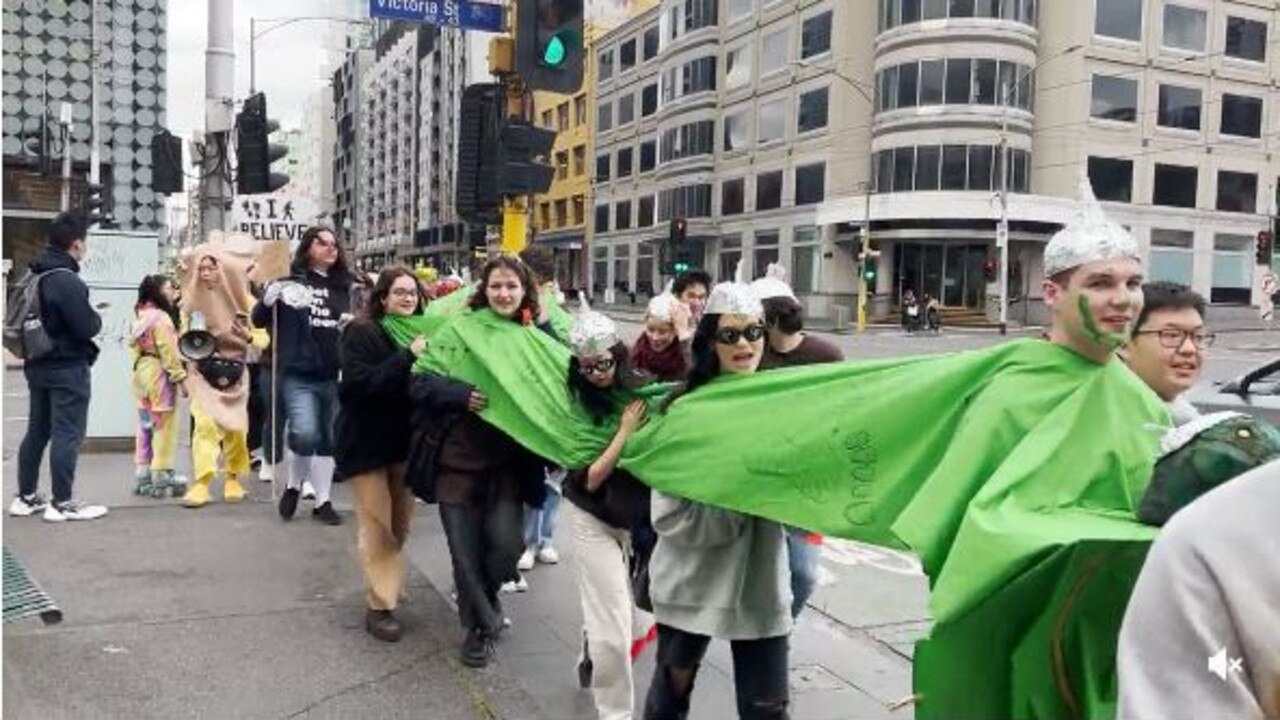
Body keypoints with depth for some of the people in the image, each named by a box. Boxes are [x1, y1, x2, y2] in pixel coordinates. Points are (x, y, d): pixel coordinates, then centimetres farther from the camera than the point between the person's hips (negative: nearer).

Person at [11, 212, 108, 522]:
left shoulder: (34, 275, 8)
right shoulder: (68, 281, -20)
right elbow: (86, 328, -22)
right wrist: (97, 317, 0)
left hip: (38, 365, 9)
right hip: (67, 368, -9)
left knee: (37, 430, 15)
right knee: (67, 433, -3)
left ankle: (26, 497, 23)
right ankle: (62, 503, 2)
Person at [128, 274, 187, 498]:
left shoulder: (141, 317, 13)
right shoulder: (161, 317, -15)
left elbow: (135, 347, 15)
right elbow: (169, 352, -18)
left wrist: (139, 370, 17)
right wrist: (181, 377, -14)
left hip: (142, 371, 9)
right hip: (159, 373, -9)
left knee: (146, 425, 12)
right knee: (163, 427, -3)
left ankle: (144, 477, 17)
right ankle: (161, 479, 0)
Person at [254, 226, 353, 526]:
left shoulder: (342, 287, 11)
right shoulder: (291, 282, -1)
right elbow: (259, 320, -2)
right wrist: (268, 300, -21)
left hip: (333, 376, 5)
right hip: (298, 375, -5)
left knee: (328, 440, 10)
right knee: (305, 434, -18)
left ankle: (323, 501, 21)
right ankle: (294, 484, 10)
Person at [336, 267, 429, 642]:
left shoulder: (420, 332, 5)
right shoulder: (361, 332, -12)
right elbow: (360, 383, -24)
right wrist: (407, 357, -28)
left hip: (404, 438, 6)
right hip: (367, 440, -5)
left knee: (400, 523, 14)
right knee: (377, 524, 0)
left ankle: (388, 586, 34)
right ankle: (379, 605, 9)